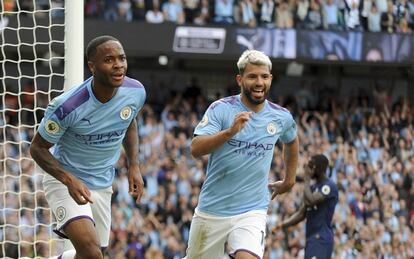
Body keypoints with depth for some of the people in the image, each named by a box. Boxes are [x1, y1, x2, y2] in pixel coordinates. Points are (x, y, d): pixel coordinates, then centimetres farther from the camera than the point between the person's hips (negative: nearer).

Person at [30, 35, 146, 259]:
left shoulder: (136, 92, -12)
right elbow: (38, 148, -15)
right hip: (64, 181, -6)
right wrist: (69, 180, -29)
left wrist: (134, 166, 1)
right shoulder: (66, 106, -29)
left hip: (102, 185, 6)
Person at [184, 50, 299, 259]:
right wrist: (230, 131, -35)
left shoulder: (281, 117, 2)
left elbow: (292, 142, 27)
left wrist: (288, 180, 27)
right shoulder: (221, 109, -9)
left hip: (252, 212, 1)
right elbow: (196, 149, -22)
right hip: (211, 211, 0)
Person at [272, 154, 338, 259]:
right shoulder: (313, 188, 19)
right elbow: (301, 213, 19)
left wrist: (307, 179, -10)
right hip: (311, 238, 10)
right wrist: (283, 224, 3)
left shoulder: (329, 186, -10)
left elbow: (310, 201, -23)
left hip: (321, 238, -10)